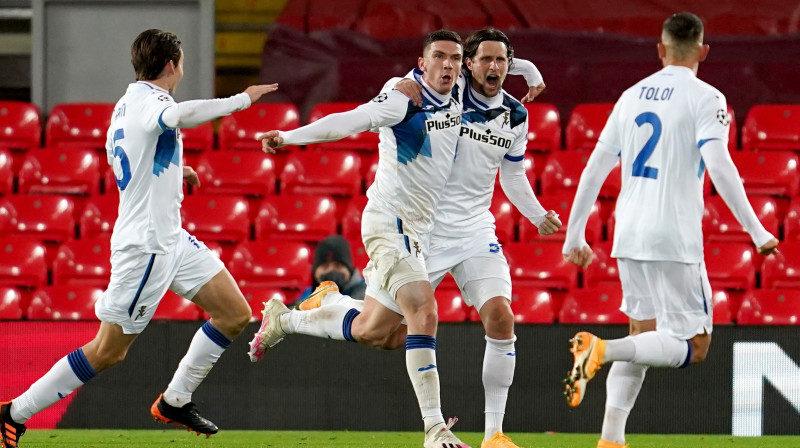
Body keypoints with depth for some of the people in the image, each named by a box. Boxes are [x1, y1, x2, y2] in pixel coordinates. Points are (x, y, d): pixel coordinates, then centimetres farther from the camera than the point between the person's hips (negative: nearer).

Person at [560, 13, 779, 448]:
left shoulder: (632, 96, 13)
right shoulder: (704, 98, -5)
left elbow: (594, 169, 14)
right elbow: (719, 166, -17)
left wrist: (574, 236, 21)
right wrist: (757, 232, -14)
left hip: (629, 235, 7)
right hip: (674, 239, -7)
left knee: (645, 334, 18)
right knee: (693, 346, -2)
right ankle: (603, 349, -24)